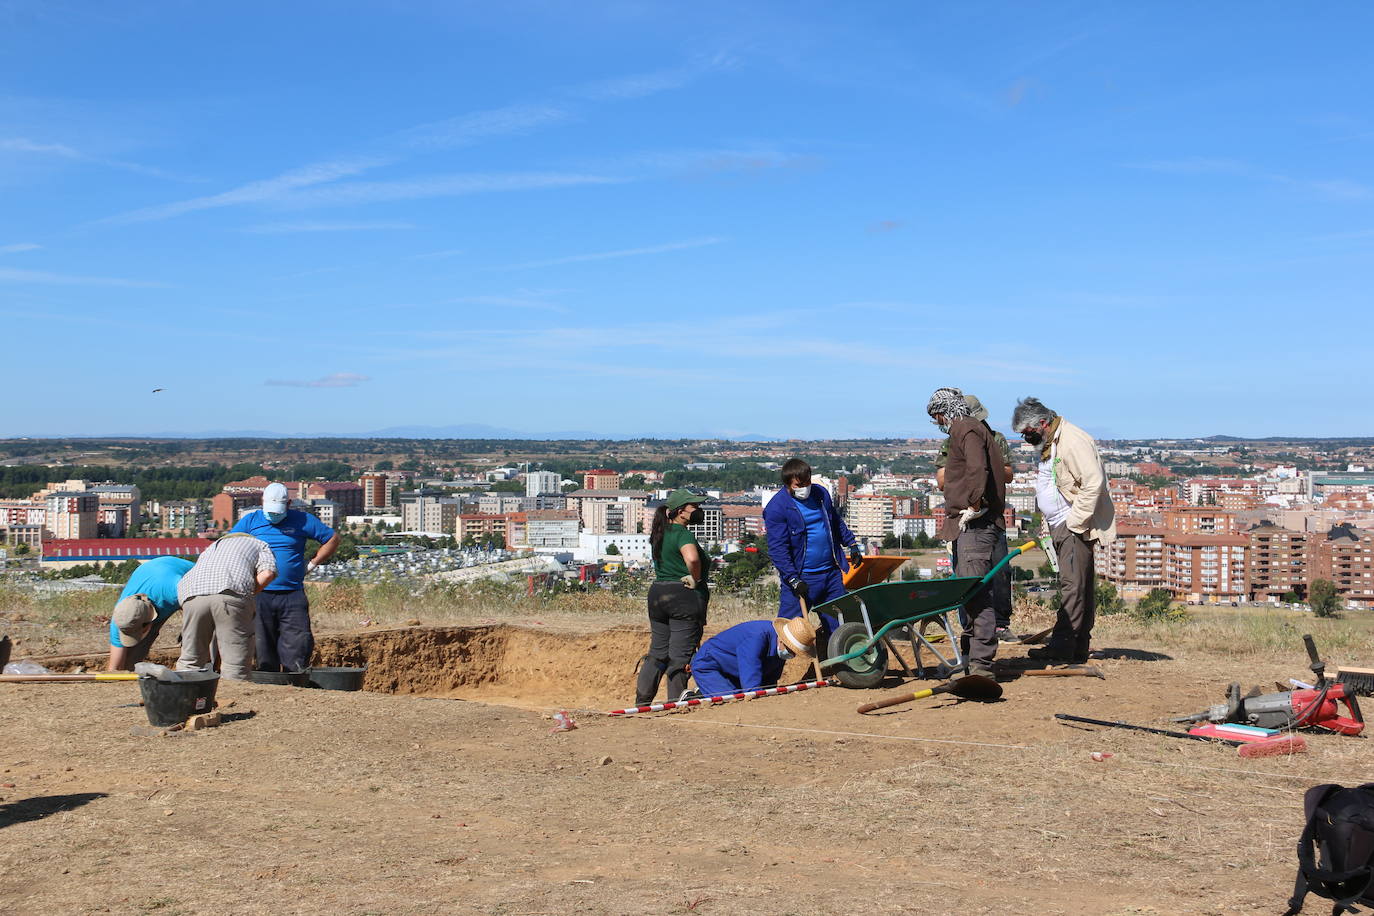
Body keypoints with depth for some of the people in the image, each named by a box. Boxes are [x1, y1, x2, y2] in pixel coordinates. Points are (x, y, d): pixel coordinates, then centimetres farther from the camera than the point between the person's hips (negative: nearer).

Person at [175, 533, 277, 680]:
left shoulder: (211, 548, 42)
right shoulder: (261, 546, 29)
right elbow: (267, 573, 6)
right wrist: (247, 595, 16)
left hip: (191, 595, 4)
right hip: (231, 593, -4)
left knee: (190, 660, 14)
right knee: (236, 664, 1)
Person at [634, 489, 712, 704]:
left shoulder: (660, 533, 13)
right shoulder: (683, 534, -14)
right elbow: (692, 558, -34)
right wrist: (696, 579, -17)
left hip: (657, 594, 8)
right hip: (684, 597, -8)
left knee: (658, 651, 15)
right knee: (680, 655, -1)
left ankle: (641, 701, 16)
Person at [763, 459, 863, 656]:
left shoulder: (821, 493, 7)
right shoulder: (777, 507, -13)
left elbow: (837, 523, 25)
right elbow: (777, 549, -16)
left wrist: (852, 544, 21)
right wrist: (793, 579, -22)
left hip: (832, 573, 6)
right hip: (802, 578, -6)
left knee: (836, 624, 12)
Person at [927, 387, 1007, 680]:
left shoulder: (966, 429, -7)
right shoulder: (972, 429, 25)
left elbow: (977, 469, -24)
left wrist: (974, 505, -21)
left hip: (976, 525, -11)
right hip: (966, 527, 11)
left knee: (976, 594, -15)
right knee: (967, 593, 14)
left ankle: (981, 664, -18)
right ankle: (970, 657, 21)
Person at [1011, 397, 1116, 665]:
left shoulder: (1073, 441, -15)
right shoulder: (1048, 444, 19)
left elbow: (1093, 484, -22)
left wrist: (1075, 522, -19)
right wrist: (1047, 524, 18)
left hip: (1076, 527, -10)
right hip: (1061, 527, 10)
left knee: (1072, 585, -11)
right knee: (1080, 587, 10)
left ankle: (1062, 647, -12)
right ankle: (1079, 650, 11)